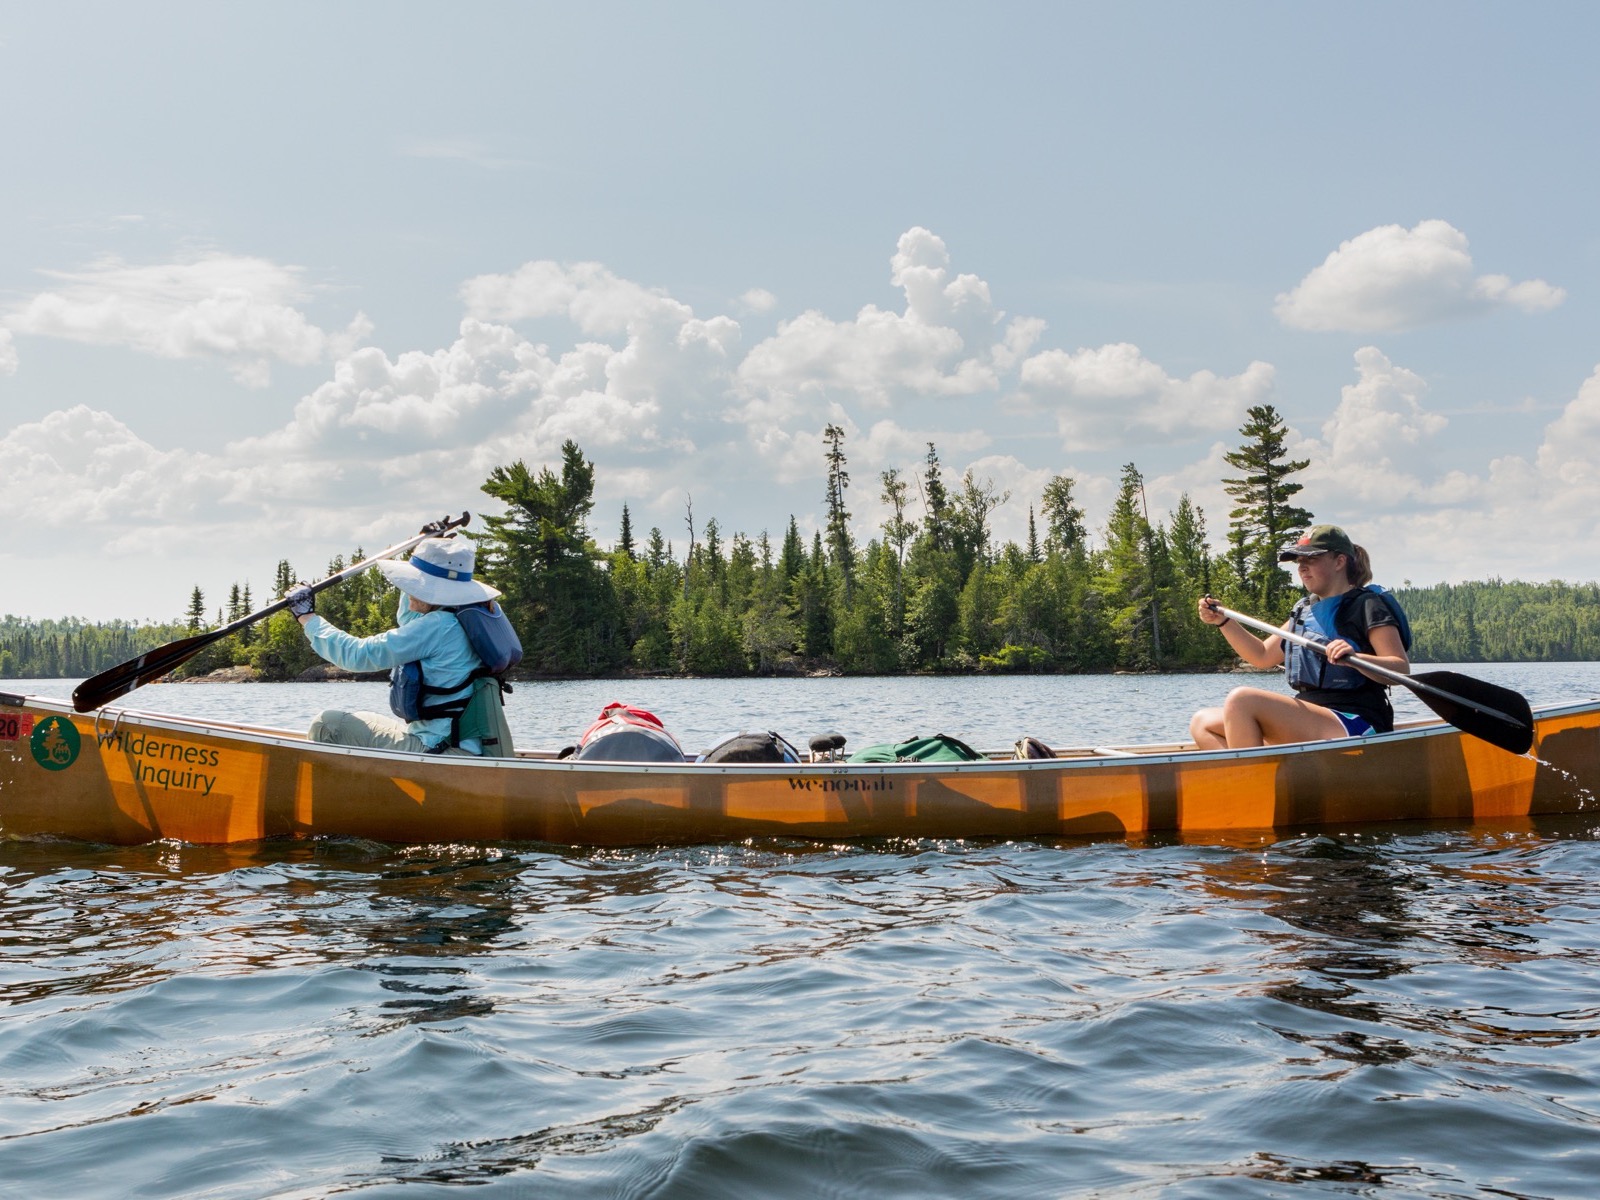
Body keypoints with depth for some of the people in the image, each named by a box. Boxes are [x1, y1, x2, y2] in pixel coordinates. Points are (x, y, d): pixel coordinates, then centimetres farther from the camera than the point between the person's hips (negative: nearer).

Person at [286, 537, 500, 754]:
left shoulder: (437, 627, -17)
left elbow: (357, 654, -14)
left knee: (328, 725, -6)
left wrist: (306, 616, -1)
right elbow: (408, 620, 33)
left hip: (437, 748, -10)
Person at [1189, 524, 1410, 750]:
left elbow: (1402, 669, -14)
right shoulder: (1305, 610, 21)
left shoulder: (1367, 605, -4)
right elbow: (1262, 656, 25)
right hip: (1306, 723, 9)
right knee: (1202, 723, 1)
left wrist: (1355, 658, -33)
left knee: (1242, 700, -28)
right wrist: (1223, 621, 14)